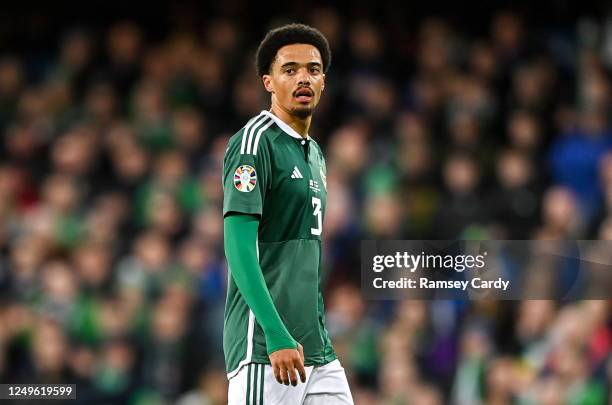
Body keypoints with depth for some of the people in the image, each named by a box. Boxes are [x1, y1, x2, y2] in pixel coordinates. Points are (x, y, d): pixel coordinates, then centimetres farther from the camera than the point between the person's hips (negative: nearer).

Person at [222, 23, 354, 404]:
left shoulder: (315, 153, 19)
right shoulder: (255, 141, -8)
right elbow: (239, 247, -16)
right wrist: (276, 336, -23)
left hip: (318, 349, 8)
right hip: (265, 346, -8)